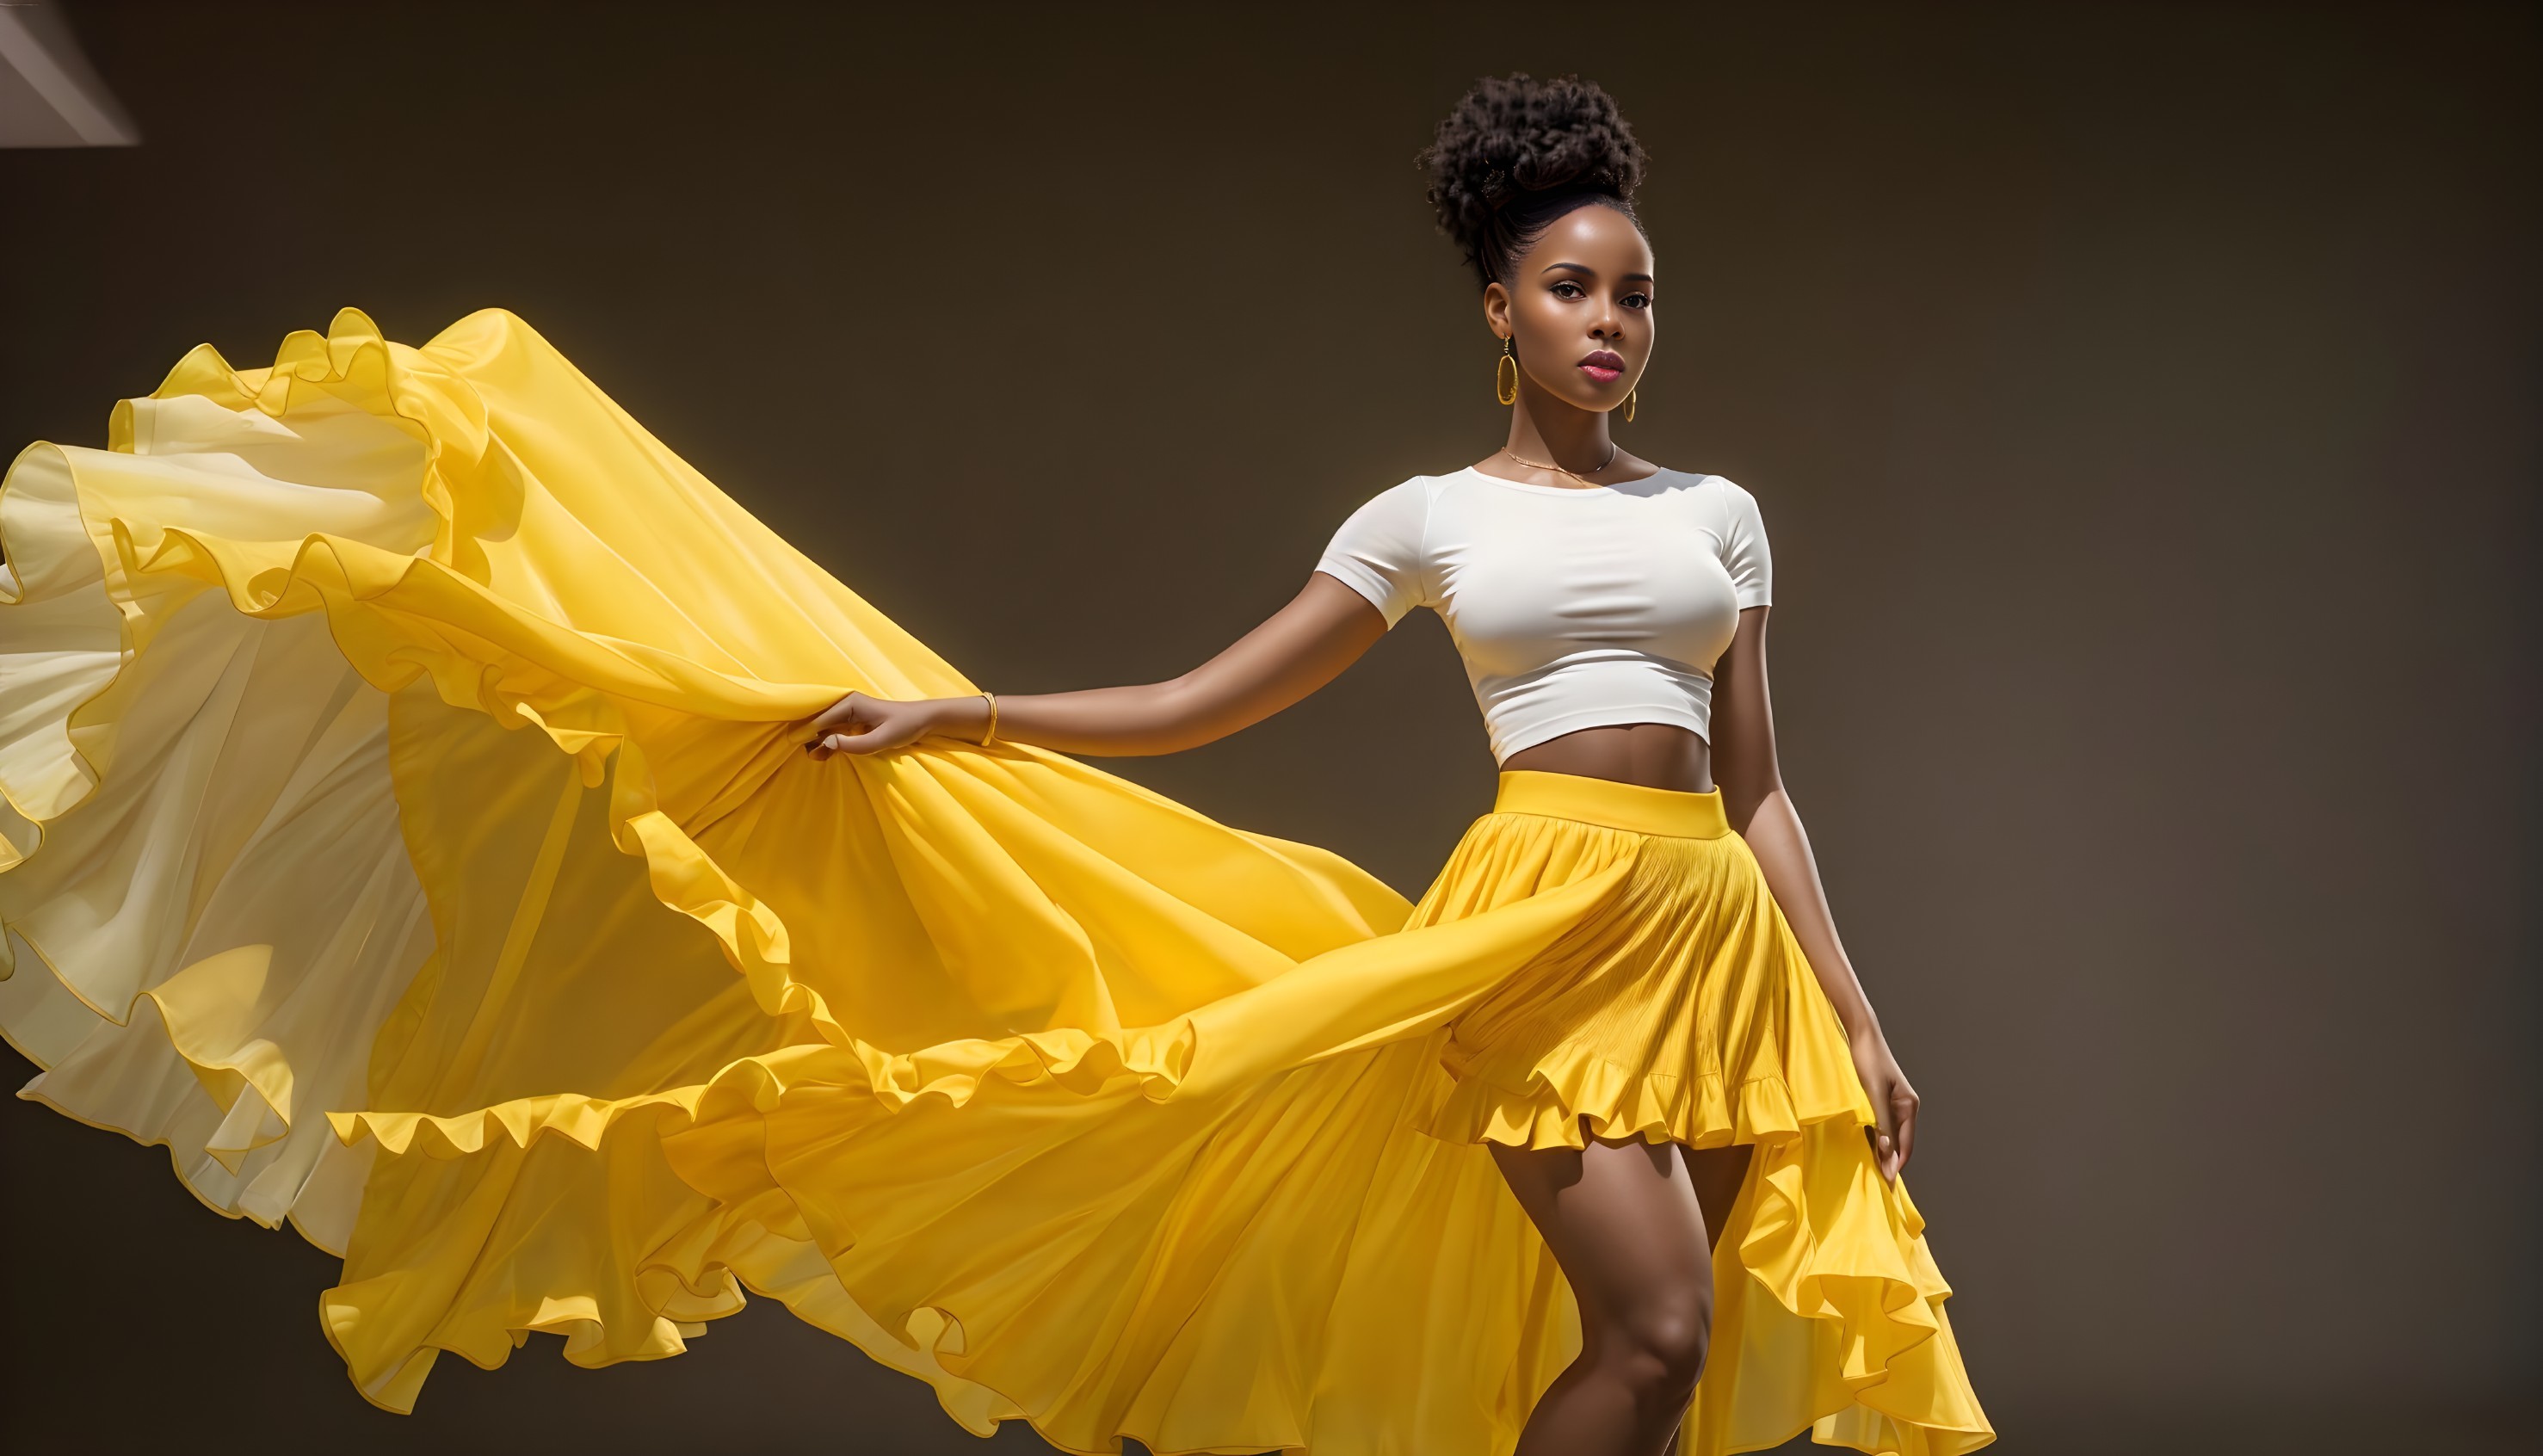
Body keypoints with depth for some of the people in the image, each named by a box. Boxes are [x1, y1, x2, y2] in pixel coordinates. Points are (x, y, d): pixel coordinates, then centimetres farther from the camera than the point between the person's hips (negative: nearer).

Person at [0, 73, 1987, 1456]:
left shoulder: (1717, 511, 15)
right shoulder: (1432, 517, 7)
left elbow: (1758, 787, 14)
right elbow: (1199, 705, 7)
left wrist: (1856, 1017, 9)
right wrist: (952, 715, 0)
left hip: (1716, 928, 4)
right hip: (1547, 916, -4)